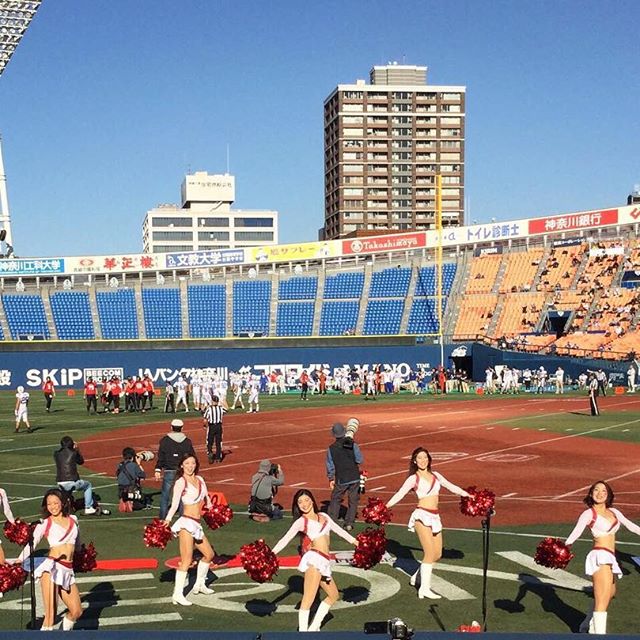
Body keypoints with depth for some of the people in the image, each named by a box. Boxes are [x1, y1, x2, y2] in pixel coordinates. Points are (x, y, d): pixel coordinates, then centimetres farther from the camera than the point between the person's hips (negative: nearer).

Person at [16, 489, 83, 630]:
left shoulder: (73, 519, 15)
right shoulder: (45, 523, 4)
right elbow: (31, 544, -3)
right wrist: (19, 561, -15)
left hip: (68, 571, 4)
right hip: (52, 567, -4)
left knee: (76, 612, 4)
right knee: (50, 614, -13)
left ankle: (66, 629, 32)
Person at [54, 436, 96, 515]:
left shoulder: (56, 454, 6)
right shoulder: (73, 453, -1)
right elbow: (81, 461, 17)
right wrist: (76, 449, 20)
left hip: (60, 484, 4)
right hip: (72, 483, -4)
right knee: (88, 485, 25)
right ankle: (88, 508, 19)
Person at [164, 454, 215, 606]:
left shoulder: (200, 480, 13)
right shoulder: (180, 482, -7)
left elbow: (207, 499, 26)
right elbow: (174, 505, -16)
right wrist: (167, 520, -28)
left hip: (196, 525, 8)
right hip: (186, 523, -8)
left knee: (209, 554, 20)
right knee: (187, 560, -14)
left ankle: (199, 585, 36)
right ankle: (177, 595, -13)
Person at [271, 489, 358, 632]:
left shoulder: (324, 516, 20)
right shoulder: (301, 521, 4)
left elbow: (339, 530, 29)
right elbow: (286, 539, -4)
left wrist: (356, 542, 31)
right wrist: (271, 553, -18)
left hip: (324, 563, 8)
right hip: (314, 560, -8)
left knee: (333, 595, 18)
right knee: (308, 600, -17)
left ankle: (313, 628, 21)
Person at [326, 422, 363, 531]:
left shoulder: (331, 449, -5)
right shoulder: (352, 445, -9)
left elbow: (329, 465, 3)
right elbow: (360, 460, -7)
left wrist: (331, 479, 15)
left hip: (341, 479, 1)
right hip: (354, 477, -1)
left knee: (335, 500, 15)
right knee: (353, 501, 10)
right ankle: (349, 523, 8)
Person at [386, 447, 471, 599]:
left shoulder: (435, 475, 16)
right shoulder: (413, 478, 1)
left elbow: (451, 487, 23)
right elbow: (400, 493, -9)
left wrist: (468, 495, 23)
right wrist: (385, 507, -22)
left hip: (435, 517, 6)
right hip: (422, 516, -6)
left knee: (437, 554, 6)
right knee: (430, 553, -12)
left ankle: (418, 573, 29)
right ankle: (425, 588, -5)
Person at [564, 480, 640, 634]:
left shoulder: (613, 512, 16)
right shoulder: (589, 513, -3)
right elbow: (576, 531, -18)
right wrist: (565, 546, -35)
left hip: (610, 560, 9)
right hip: (600, 558, -9)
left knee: (610, 594, 26)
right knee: (602, 601, -17)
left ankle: (587, 626, 44)